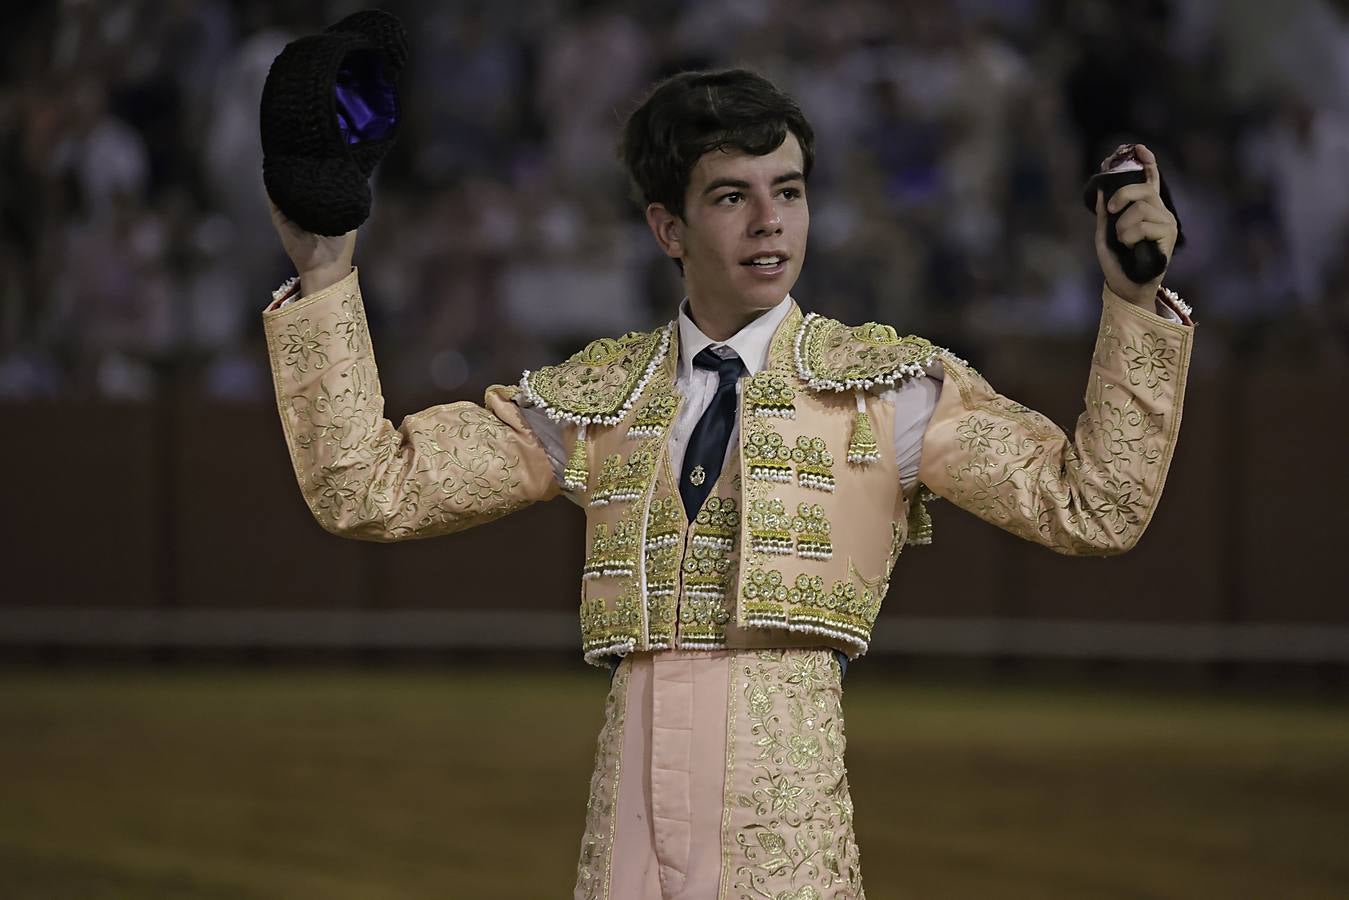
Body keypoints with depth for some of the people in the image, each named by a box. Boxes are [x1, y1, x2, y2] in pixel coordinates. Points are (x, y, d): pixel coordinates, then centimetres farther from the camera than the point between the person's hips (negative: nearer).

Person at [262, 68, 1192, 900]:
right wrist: (325, 285, 5)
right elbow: (366, 487, 13)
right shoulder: (593, 397, 14)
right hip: (634, 805, 2)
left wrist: (1136, 303, -9)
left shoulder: (888, 385, 8)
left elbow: (1094, 506, 1)